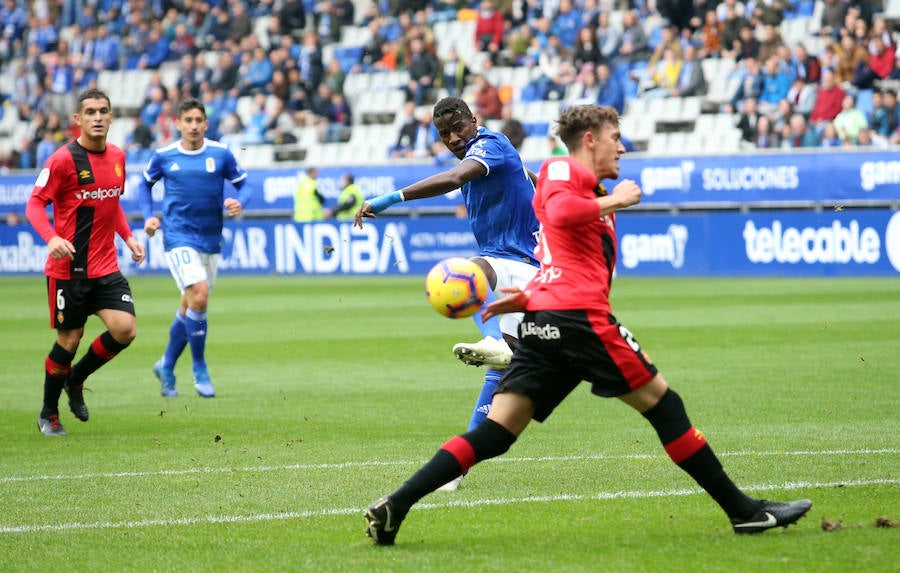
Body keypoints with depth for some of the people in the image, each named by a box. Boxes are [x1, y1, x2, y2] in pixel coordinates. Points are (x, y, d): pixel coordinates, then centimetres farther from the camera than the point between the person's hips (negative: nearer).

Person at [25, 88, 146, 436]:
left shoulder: (117, 157, 9)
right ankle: (48, 414, 22)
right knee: (69, 339, 1)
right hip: (68, 268, -5)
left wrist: (128, 237, 12)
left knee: (125, 329, -10)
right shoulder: (63, 160, -11)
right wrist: (52, 238, -27)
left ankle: (76, 379, 17)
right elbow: (34, 205, -11)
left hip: (106, 268, 5)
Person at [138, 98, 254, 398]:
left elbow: (244, 184, 7)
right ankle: (200, 370, -6)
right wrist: (148, 216, 0)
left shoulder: (221, 154, 0)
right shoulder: (163, 156, -1)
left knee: (190, 308, 11)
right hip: (179, 238, -3)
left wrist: (238, 202, -15)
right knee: (199, 297, -21)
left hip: (210, 239, 3)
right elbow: (145, 184, 15)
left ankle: (166, 366, 32)